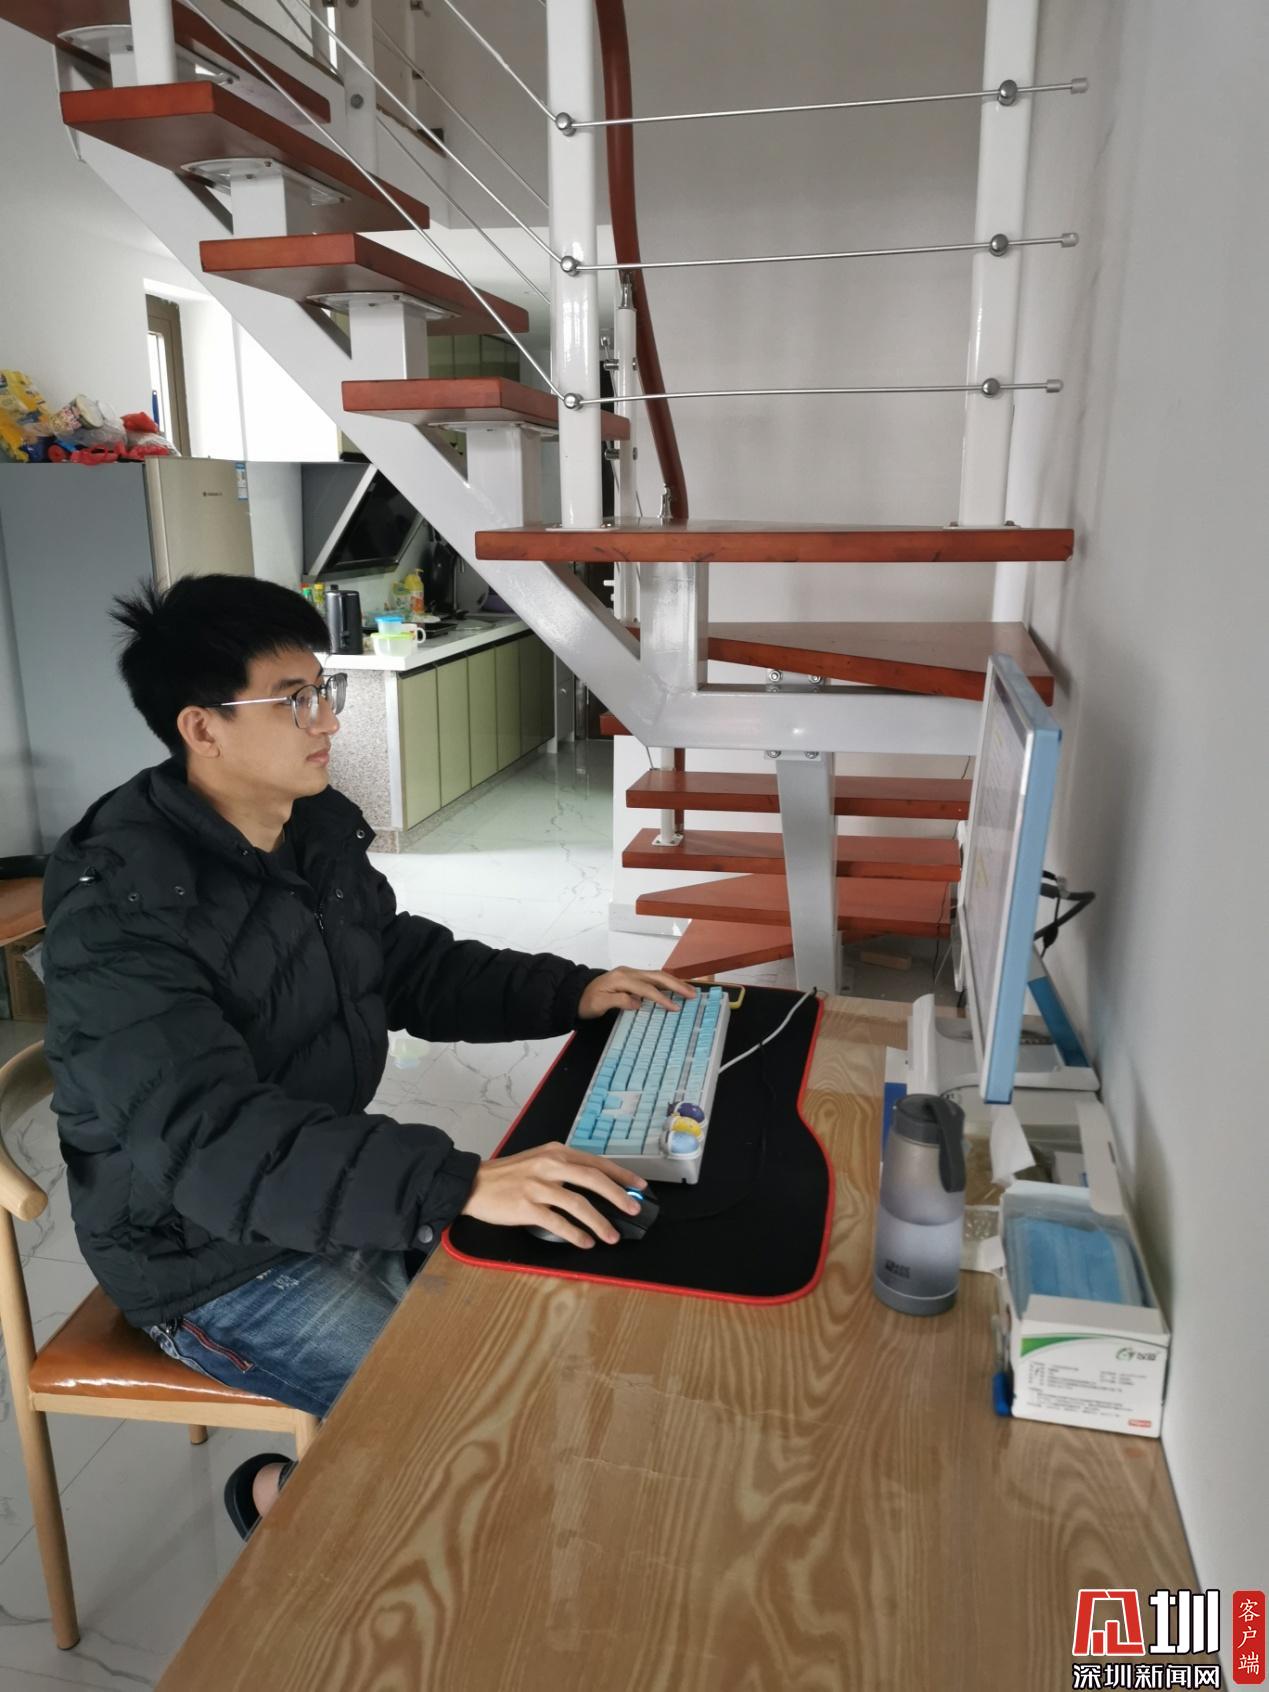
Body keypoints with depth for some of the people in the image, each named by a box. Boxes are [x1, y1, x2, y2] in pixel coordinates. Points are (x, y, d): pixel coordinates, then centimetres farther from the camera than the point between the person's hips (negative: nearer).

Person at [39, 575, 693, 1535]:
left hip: (335, 1191, 8)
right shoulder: (120, 906, -27)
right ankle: (282, 1496, 16)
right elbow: (208, 1139, -37)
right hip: (215, 1258, -8)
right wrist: (457, 1186, -47)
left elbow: (411, 964, 10)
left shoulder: (318, 828, -2)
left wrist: (571, 992, -4)